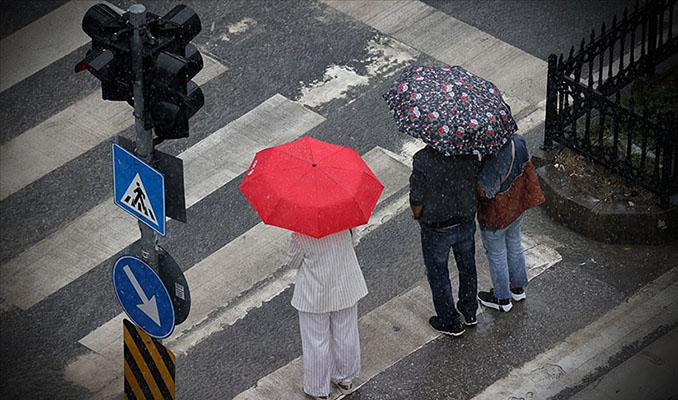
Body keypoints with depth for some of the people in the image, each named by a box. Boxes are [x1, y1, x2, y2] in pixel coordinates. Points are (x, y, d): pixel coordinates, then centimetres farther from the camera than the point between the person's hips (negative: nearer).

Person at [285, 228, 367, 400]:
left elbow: (293, 262, -12)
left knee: (316, 342, 14)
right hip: (346, 288, 4)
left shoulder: (301, 235, -29)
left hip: (315, 296, -4)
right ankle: (345, 379, 44)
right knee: (345, 334, 23)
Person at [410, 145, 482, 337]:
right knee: (467, 267, 27)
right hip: (466, 224, 4)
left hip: (437, 229, -4)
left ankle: (450, 322, 33)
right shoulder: (469, 152, -17)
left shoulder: (423, 160, -30)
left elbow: (417, 201, -22)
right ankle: (470, 313, 46)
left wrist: (419, 218, 1)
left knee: (438, 274, 19)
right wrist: (467, 210, 13)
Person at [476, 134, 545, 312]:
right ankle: (518, 288, 48)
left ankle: (502, 299, 35)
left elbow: (484, 191, -30)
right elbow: (528, 169, -2)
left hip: (496, 213, -7)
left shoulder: (491, 159, -39)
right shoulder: (518, 141, -17)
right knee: (514, 246, 28)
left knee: (496, 255, 16)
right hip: (517, 206, 7)